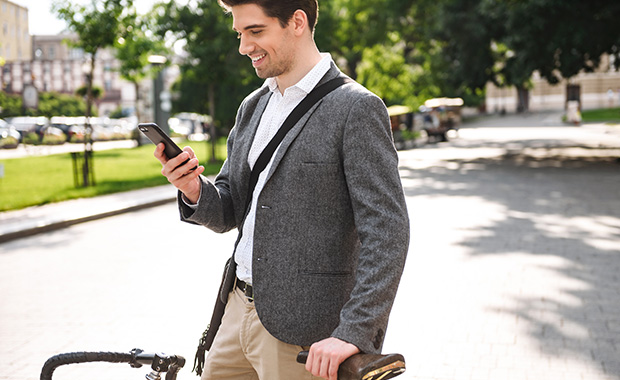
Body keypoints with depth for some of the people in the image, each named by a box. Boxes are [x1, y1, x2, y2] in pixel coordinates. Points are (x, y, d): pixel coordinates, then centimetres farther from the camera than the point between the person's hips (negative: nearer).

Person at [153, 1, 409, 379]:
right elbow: (228, 214, 14)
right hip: (239, 308, 7)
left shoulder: (356, 108, -12)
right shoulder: (253, 107, 12)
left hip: (302, 330, -7)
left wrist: (353, 334, -23)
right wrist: (194, 190, -8)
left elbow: (386, 232, -17)